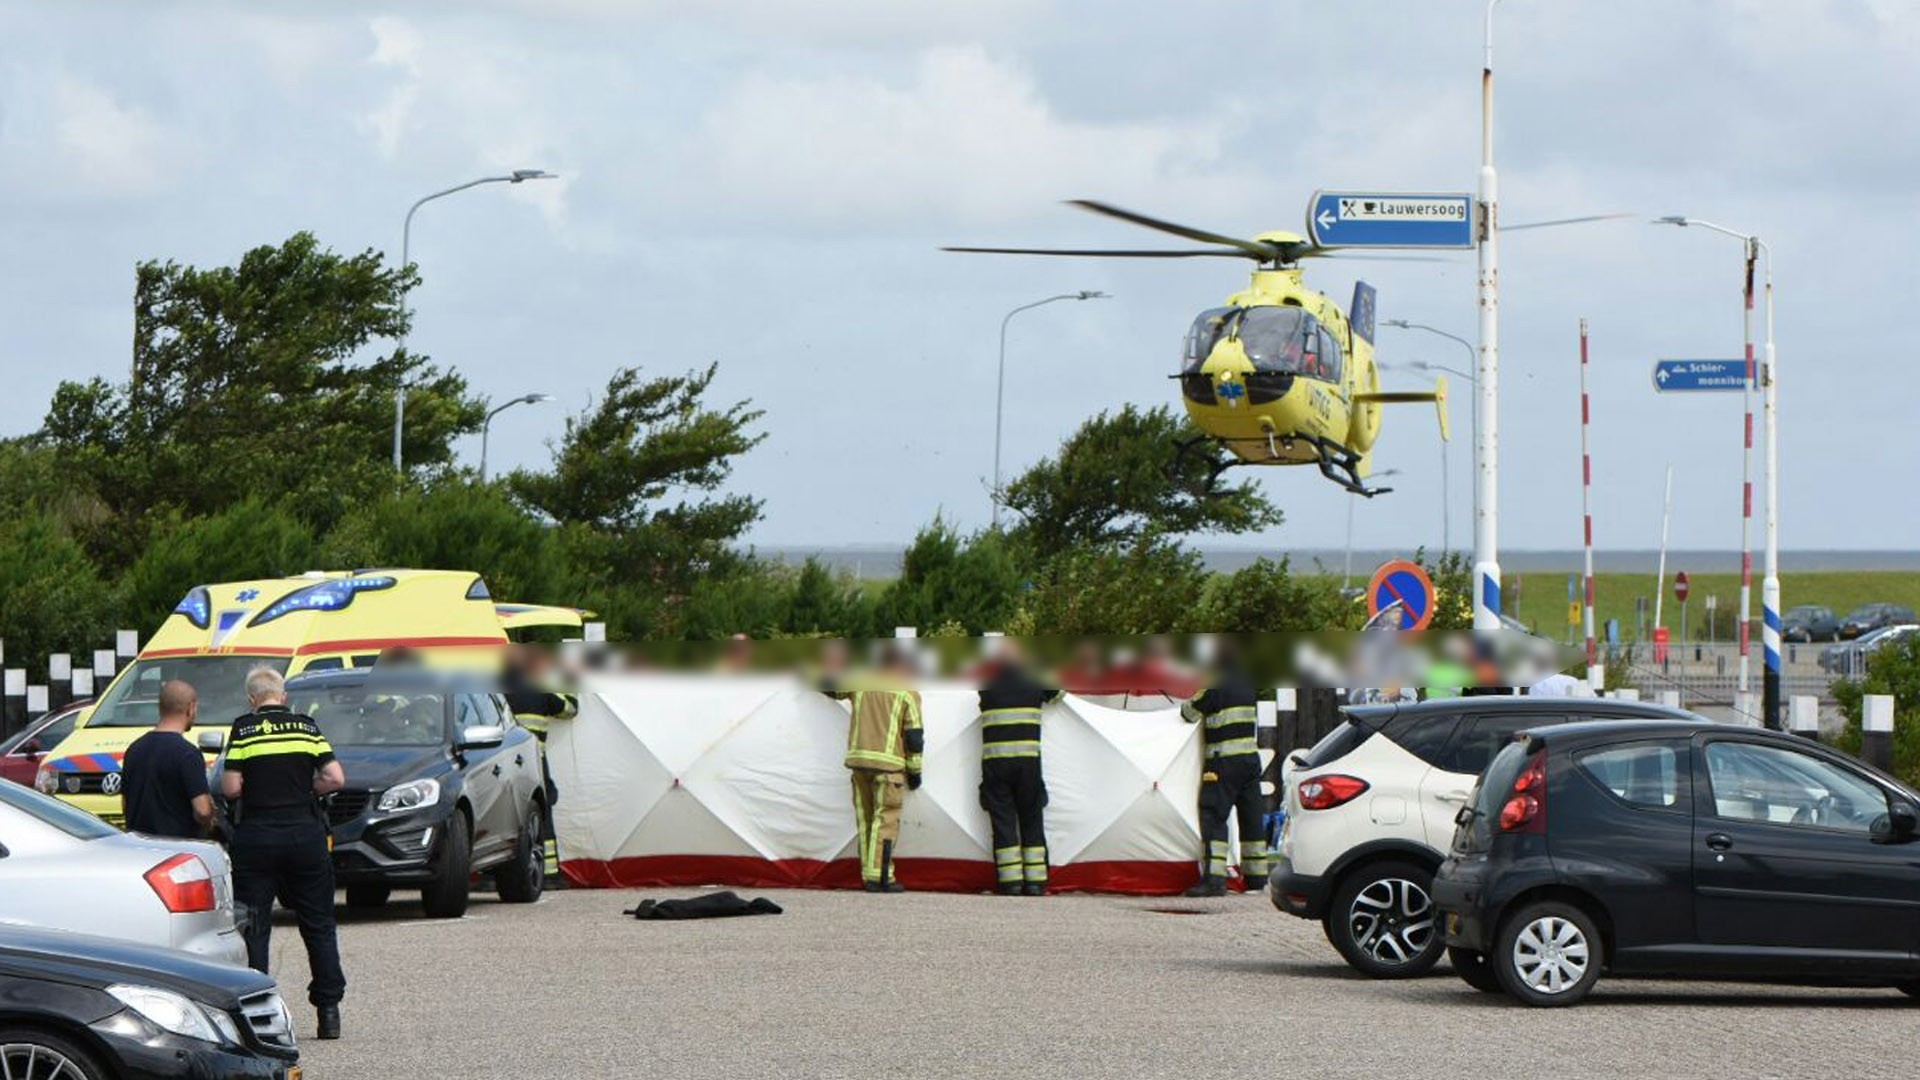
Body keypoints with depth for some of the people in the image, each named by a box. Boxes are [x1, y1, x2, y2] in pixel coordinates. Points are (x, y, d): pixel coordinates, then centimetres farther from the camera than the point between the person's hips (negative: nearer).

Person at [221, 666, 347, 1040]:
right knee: (318, 925, 10)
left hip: (256, 836, -2)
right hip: (305, 834, 2)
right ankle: (329, 1010, 8)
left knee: (254, 928, 4)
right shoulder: (306, 727, 4)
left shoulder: (243, 729, -3)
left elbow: (231, 788, -8)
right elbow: (335, 779, -2)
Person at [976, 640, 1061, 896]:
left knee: (1003, 822, 2)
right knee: (1031, 822, 9)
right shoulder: (1033, 686, 4)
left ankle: (1010, 882, -4)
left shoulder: (987, 689, -1)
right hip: (1028, 763, 1)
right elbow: (1058, 691, 23)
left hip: (995, 762, -1)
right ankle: (1035, 882, 6)